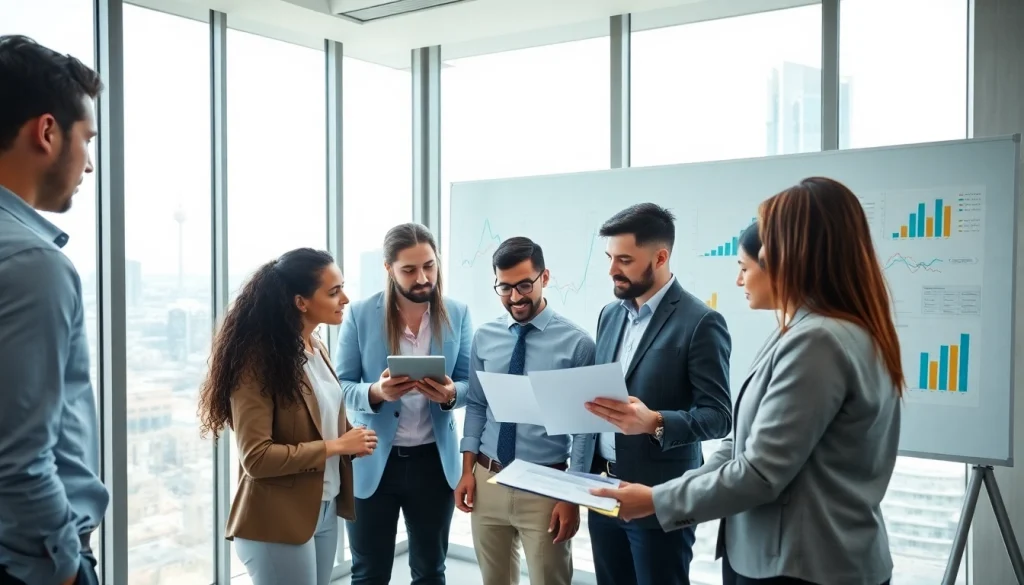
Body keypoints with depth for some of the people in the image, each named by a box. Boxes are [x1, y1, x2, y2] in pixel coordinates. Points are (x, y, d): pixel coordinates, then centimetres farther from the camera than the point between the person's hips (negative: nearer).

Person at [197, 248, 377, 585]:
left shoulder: (317, 349, 8)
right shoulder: (259, 360, -17)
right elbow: (256, 457, -22)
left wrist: (353, 440, -3)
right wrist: (336, 446, -19)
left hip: (325, 510, 8)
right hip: (280, 522, -8)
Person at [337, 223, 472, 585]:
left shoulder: (457, 314, -1)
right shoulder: (360, 315, -7)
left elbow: (469, 383, 1)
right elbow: (341, 386, -5)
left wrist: (450, 393, -22)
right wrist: (376, 393, -26)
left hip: (434, 460, 2)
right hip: (373, 462, -1)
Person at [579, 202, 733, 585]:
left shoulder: (700, 322, -12)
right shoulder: (610, 314, 9)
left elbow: (718, 416, -14)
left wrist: (655, 423, -30)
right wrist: (585, 474, 6)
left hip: (660, 499, -6)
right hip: (603, 489, 6)